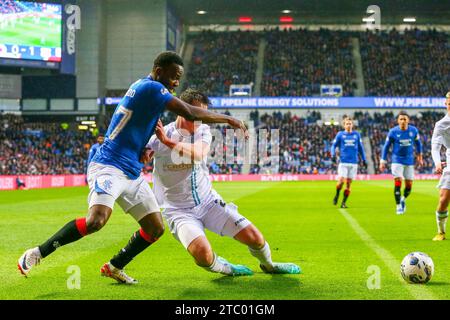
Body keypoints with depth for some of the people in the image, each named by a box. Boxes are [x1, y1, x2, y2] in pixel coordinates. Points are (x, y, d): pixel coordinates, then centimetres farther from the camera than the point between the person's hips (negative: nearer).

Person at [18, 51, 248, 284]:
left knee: (156, 228, 6)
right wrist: (229, 119, -10)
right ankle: (37, 253, -15)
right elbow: (190, 113, -19)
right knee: (96, 220, -29)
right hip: (109, 166, -10)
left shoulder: (142, 88, 17)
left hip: (131, 173, 10)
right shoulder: (151, 87, -13)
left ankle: (114, 267, 22)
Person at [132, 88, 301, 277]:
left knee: (255, 238, -3)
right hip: (178, 210, -3)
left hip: (208, 201, 4)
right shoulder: (159, 136, -11)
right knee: (203, 254, -29)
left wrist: (168, 142, -35)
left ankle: (268, 265, 32)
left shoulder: (203, 131, -2)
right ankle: (223, 267, 7)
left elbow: (199, 154, -25)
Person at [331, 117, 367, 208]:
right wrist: (333, 154, -12)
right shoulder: (340, 134, 4)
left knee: (348, 183, 2)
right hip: (343, 162, -2)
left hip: (353, 162, 2)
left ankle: (344, 202, 10)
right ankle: (336, 196, 13)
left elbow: (360, 148, 16)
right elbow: (334, 145, 6)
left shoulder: (356, 134, 9)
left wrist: (364, 159, 14)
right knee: (341, 181, -13)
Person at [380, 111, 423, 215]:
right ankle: (399, 206, -4)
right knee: (397, 182, -13)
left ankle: (403, 199, 33)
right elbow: (386, 146, -1)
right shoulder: (393, 132, -11)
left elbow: (418, 142, 14)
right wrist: (383, 161, -2)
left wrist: (419, 155, 21)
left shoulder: (413, 130, -5)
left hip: (409, 161, 3)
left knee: (409, 185, 5)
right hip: (397, 160, -3)